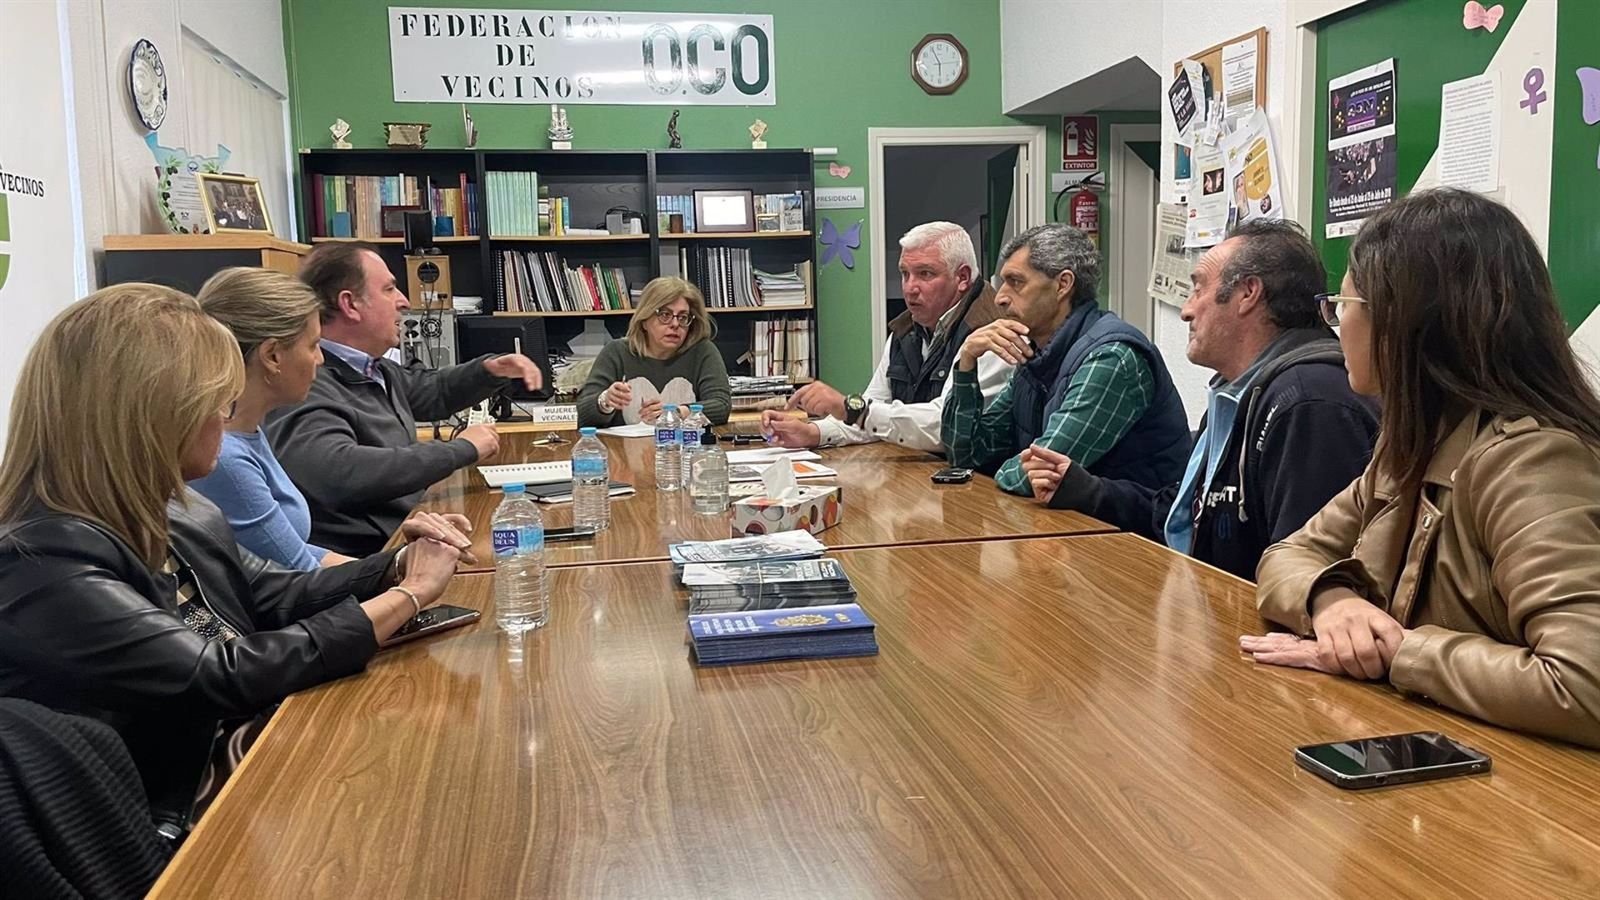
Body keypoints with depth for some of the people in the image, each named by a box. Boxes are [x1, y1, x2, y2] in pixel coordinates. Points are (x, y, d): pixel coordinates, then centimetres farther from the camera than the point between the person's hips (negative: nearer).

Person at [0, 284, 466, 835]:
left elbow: (275, 598, 16)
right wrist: (407, 597, -19)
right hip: (186, 830, -8)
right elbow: (223, 676, -27)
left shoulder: (178, 518, 5)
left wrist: (398, 565, 1)